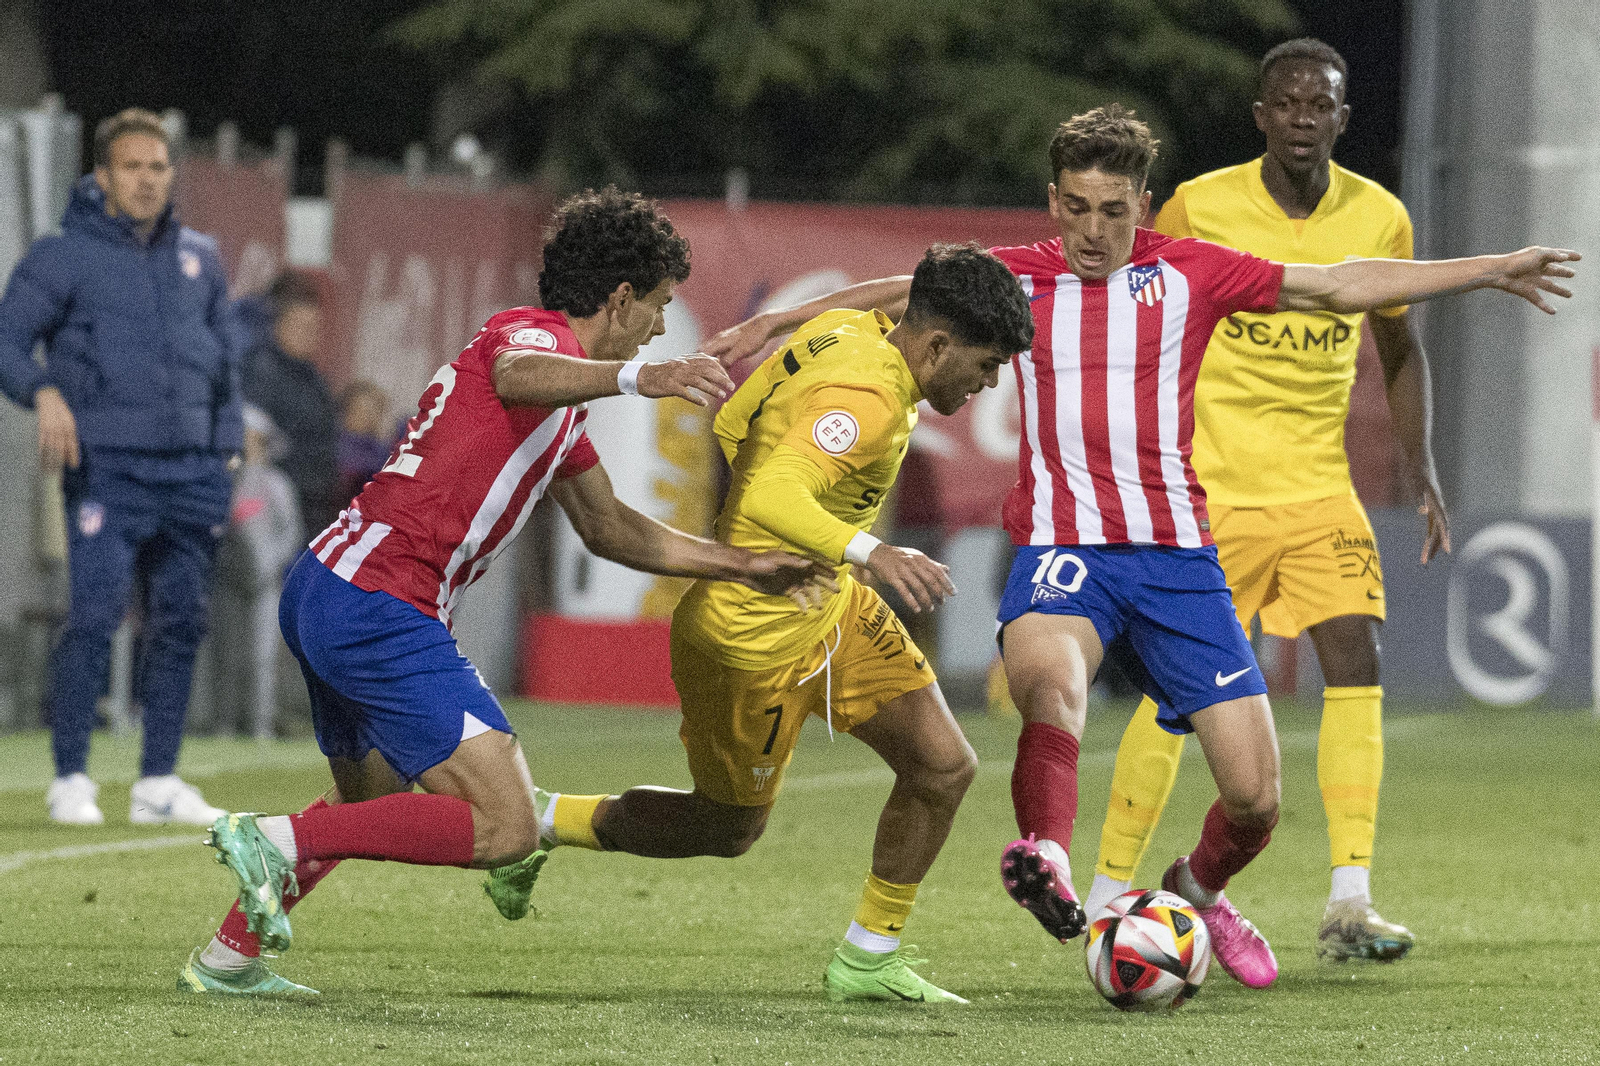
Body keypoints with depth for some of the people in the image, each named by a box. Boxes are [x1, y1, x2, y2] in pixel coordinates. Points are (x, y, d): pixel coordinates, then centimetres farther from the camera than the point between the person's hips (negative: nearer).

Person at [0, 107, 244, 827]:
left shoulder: (200, 258, 16)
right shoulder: (63, 257, 0)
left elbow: (225, 357, 22)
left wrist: (225, 451, 13)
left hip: (192, 470, 5)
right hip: (108, 467, -5)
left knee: (181, 624, 5)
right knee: (95, 618, -15)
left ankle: (159, 782, 11)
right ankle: (71, 779, -8)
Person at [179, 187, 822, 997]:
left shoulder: (564, 411, 23)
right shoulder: (533, 332, -8)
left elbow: (610, 530, 35)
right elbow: (515, 377, -35)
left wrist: (744, 565, 34)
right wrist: (637, 376, -51)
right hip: (381, 608, -11)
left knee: (373, 801, 32)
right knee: (503, 827, -14)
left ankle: (226, 958, 40)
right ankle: (279, 840, -13)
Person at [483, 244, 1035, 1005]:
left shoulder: (845, 330, -1)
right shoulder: (864, 398, -29)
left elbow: (726, 429, 10)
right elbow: (770, 498, -44)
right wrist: (869, 553, -56)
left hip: (826, 605, 9)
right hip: (756, 633, -9)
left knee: (944, 768, 0)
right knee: (728, 828, 11)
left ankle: (866, 962, 15)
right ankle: (540, 822, 30)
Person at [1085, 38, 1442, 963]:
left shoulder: (1380, 219, 0)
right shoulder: (1199, 209, -9)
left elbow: (1400, 350, 14)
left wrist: (1423, 470, 3)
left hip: (1322, 489, 3)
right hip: (1209, 488, -3)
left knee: (1357, 661, -13)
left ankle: (1350, 903, -13)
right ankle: (1109, 896, 9)